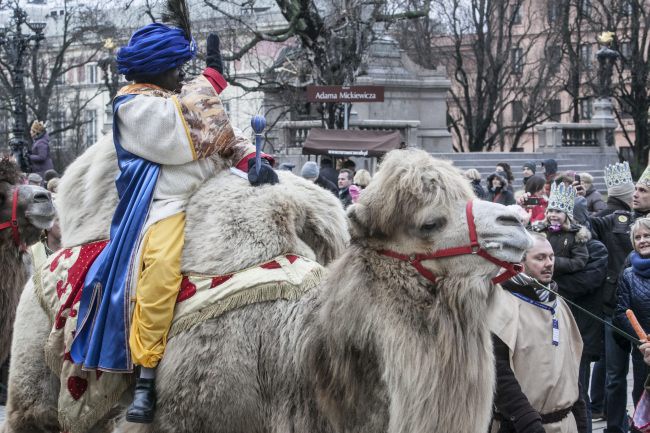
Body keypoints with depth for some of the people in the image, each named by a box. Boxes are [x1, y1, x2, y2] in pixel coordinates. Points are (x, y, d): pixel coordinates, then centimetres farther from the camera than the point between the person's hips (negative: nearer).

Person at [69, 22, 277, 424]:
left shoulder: (188, 97, 20)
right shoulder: (134, 105, -3)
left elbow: (226, 137, 17)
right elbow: (184, 130, -19)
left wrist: (251, 160, -4)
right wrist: (212, 77, -9)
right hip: (164, 205, -9)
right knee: (162, 266, -33)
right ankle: (146, 377, -32)